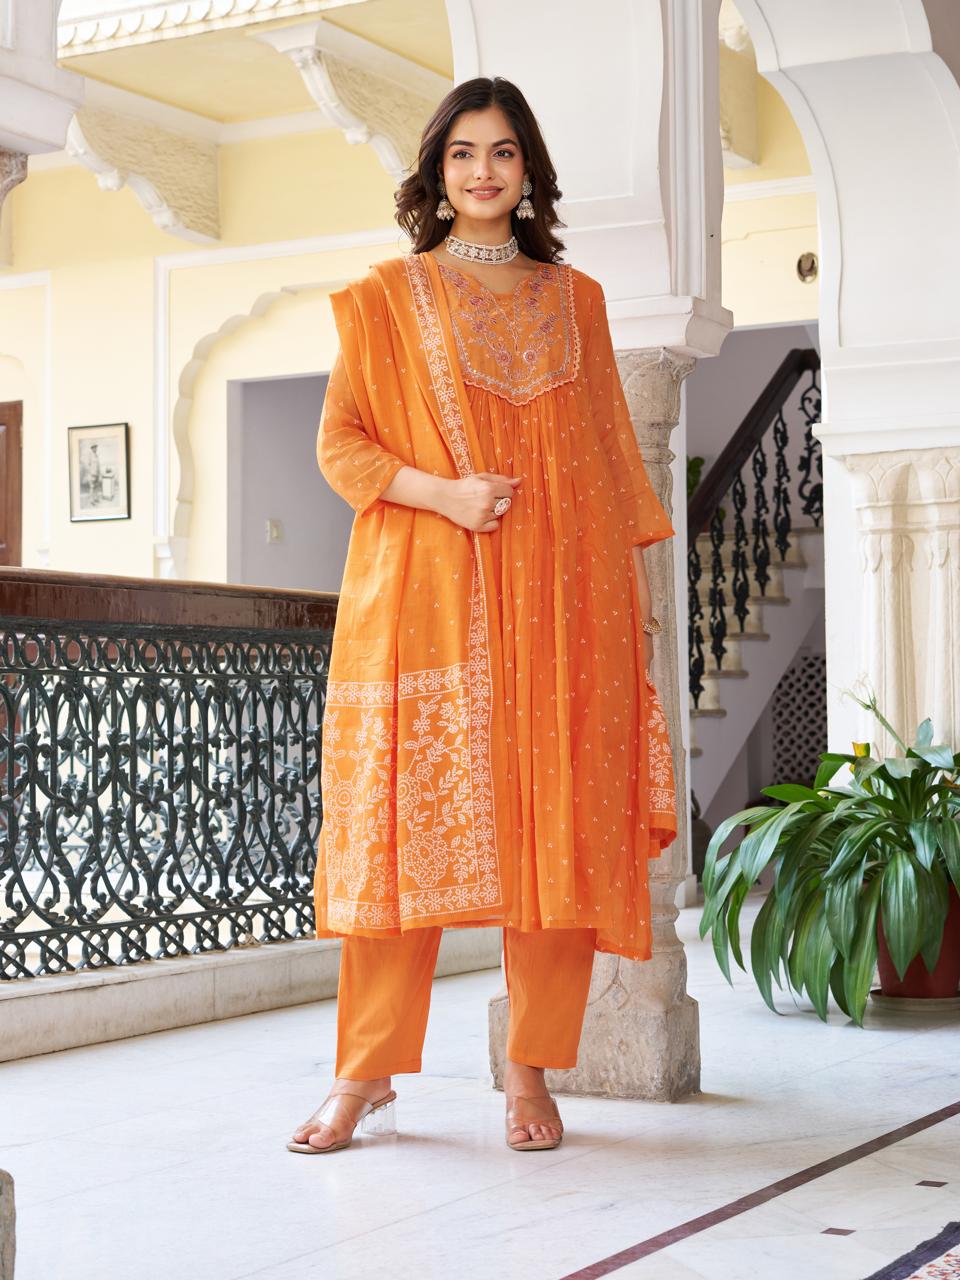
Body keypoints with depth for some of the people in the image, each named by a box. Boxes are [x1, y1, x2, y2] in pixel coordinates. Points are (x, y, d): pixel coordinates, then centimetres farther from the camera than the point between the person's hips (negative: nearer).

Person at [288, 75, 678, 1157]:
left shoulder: (574, 299, 17)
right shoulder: (387, 296, 9)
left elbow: (608, 451, 17)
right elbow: (340, 444, 4)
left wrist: (637, 579, 10)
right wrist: (442, 491, -12)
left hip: (562, 592, 2)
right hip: (426, 594, -2)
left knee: (555, 825, -2)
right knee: (409, 818, -6)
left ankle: (530, 1071, 7)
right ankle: (367, 1073, 3)